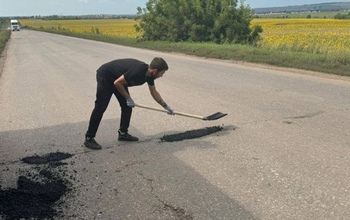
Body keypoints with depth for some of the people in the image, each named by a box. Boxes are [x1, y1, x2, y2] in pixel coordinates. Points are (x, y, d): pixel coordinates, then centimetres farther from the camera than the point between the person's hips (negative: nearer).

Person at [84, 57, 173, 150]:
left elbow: (154, 92, 10)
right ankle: (89, 138, -4)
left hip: (116, 77, 9)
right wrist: (128, 98, -17)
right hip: (105, 76, -9)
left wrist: (166, 107, 14)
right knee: (100, 107, -11)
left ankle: (123, 133, 17)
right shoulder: (138, 71, -34)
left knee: (127, 106, 4)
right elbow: (117, 83, -27)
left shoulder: (149, 74, -7)